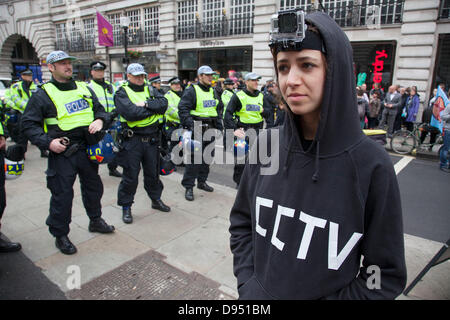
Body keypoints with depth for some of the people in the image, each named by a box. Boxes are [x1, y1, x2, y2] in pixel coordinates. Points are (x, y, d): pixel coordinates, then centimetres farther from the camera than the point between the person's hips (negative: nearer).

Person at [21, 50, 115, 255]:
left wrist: (100, 120, -5)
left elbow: (100, 110, 18)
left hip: (87, 148, 5)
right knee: (62, 194, 2)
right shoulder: (43, 94, -4)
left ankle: (95, 220, 40)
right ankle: (60, 235, 20)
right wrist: (47, 142, -17)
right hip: (62, 152, -5)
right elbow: (29, 124, -4)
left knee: (93, 186, 18)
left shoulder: (84, 89, 10)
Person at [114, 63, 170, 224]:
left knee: (153, 172, 17)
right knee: (130, 176, 3)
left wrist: (146, 104, -17)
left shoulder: (150, 90, 13)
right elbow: (130, 113, -20)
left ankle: (156, 199, 35)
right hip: (132, 140, -4)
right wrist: (153, 108, -10)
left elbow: (164, 103, -4)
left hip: (152, 139, 5)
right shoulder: (122, 93, -3)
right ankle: (126, 207, 19)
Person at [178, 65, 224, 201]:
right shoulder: (192, 91, -7)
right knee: (193, 158, -7)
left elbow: (219, 108, 25)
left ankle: (202, 181, 29)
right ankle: (189, 187, 1)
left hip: (210, 129, 8)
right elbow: (183, 109, -15)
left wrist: (219, 124, 16)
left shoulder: (212, 91, 16)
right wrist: (189, 124, -24)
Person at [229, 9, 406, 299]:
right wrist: (249, 284, -8)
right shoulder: (267, 143, -12)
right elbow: (242, 221, 0)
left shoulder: (371, 164, -20)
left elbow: (387, 274, -10)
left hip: (326, 294, -1)